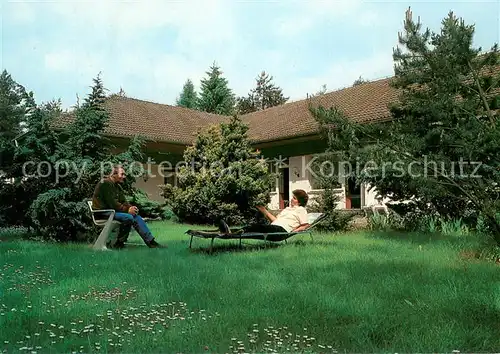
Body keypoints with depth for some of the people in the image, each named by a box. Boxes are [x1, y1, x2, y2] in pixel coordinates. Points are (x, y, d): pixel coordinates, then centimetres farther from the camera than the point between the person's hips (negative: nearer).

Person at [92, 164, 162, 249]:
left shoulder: (118, 186, 17)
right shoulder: (106, 183, -13)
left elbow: (123, 202, 13)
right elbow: (112, 203, -21)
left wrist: (131, 207, -8)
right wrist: (127, 209, -20)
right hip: (103, 213, -9)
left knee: (136, 216, -8)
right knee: (128, 217, -28)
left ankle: (151, 242, -10)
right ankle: (118, 244, -16)